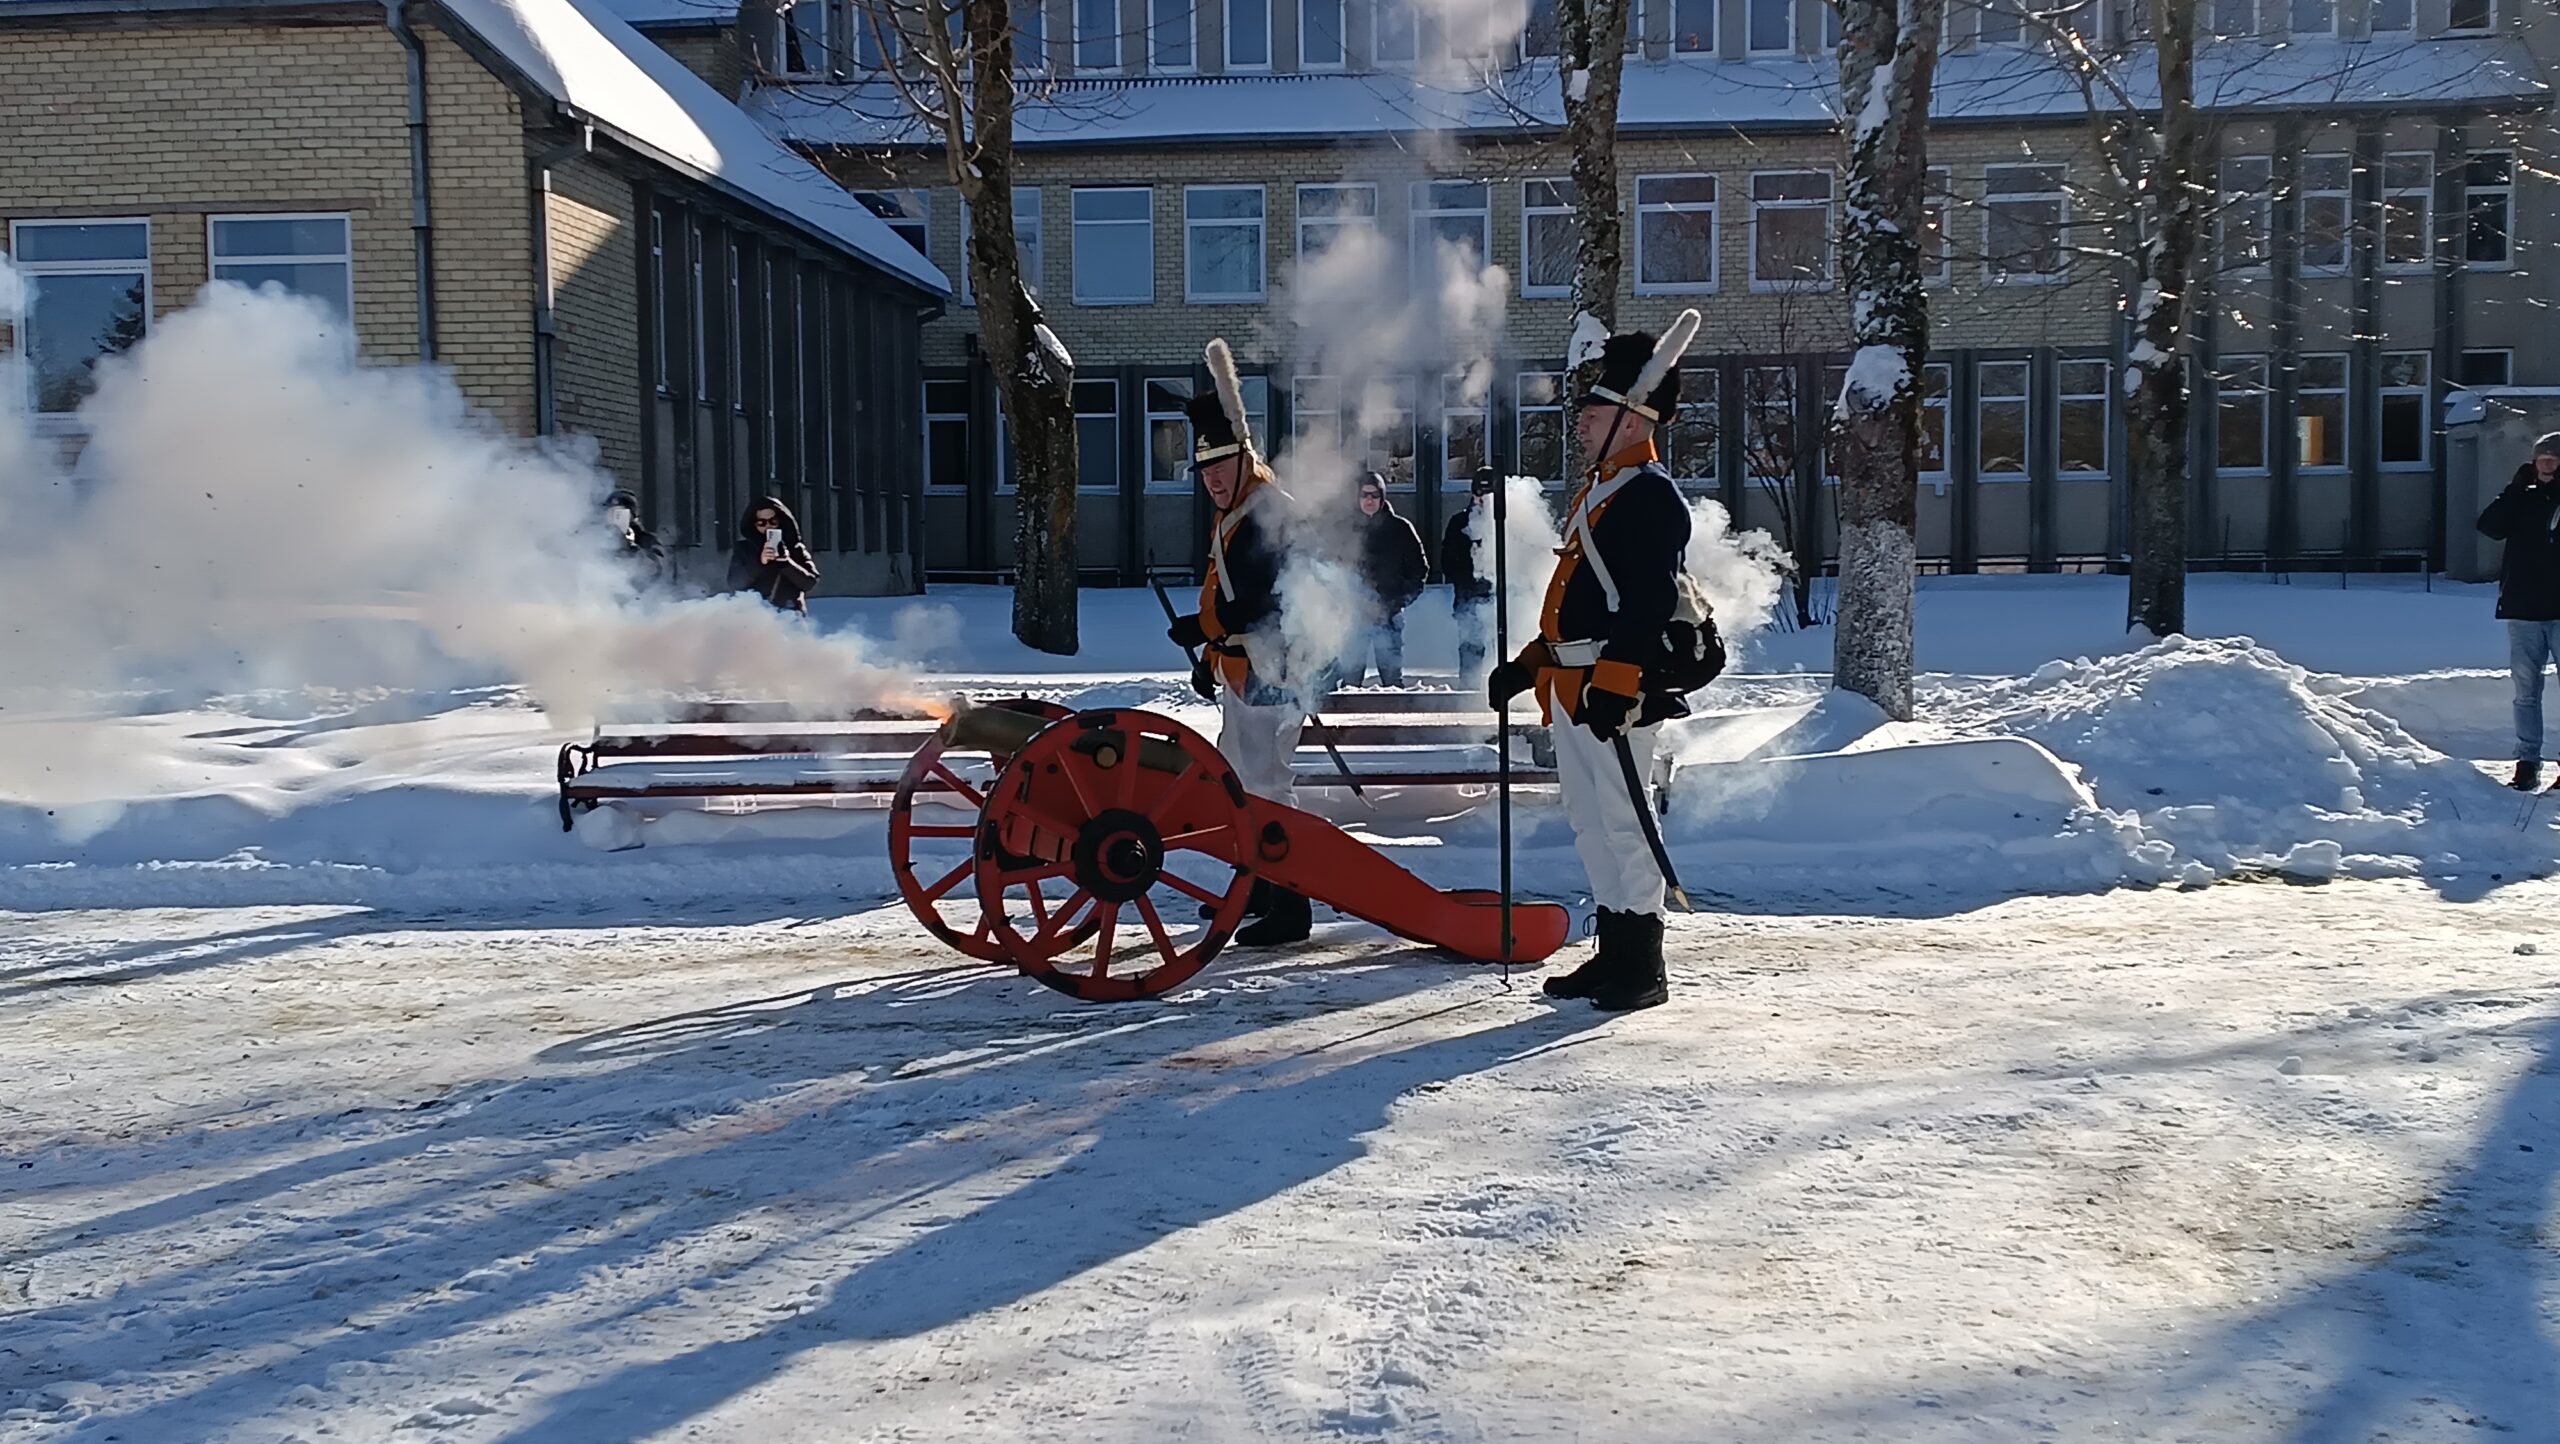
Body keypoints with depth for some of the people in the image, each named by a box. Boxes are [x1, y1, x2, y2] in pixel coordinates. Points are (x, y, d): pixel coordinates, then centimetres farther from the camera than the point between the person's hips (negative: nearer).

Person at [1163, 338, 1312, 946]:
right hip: (1241, 674, 11)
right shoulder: (1231, 515, 17)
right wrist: (1211, 655, 20)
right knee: (1236, 780, 21)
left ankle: (1289, 911, -5)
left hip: (1266, 674, -11)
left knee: (1266, 784, -10)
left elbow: (1269, 600, -26)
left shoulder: (1271, 513, -17)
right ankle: (1262, 887, 35)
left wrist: (1203, 627, -23)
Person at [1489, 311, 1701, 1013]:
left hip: (1614, 690, -11)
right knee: (1590, 823, 13)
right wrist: (1530, 663, 23)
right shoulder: (1596, 491, 20)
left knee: (1621, 821, -8)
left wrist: (1617, 682, -27)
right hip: (1571, 685, 11)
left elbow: (1650, 601, -21)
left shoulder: (1652, 496, -11)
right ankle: (1613, 953, 22)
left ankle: (1642, 968, -1)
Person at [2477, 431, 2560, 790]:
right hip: (2522, 611, 2)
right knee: (2527, 692, 6)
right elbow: (2489, 526, -5)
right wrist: (2518, 485, -8)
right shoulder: (2524, 498, 9)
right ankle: (2527, 762, 9)